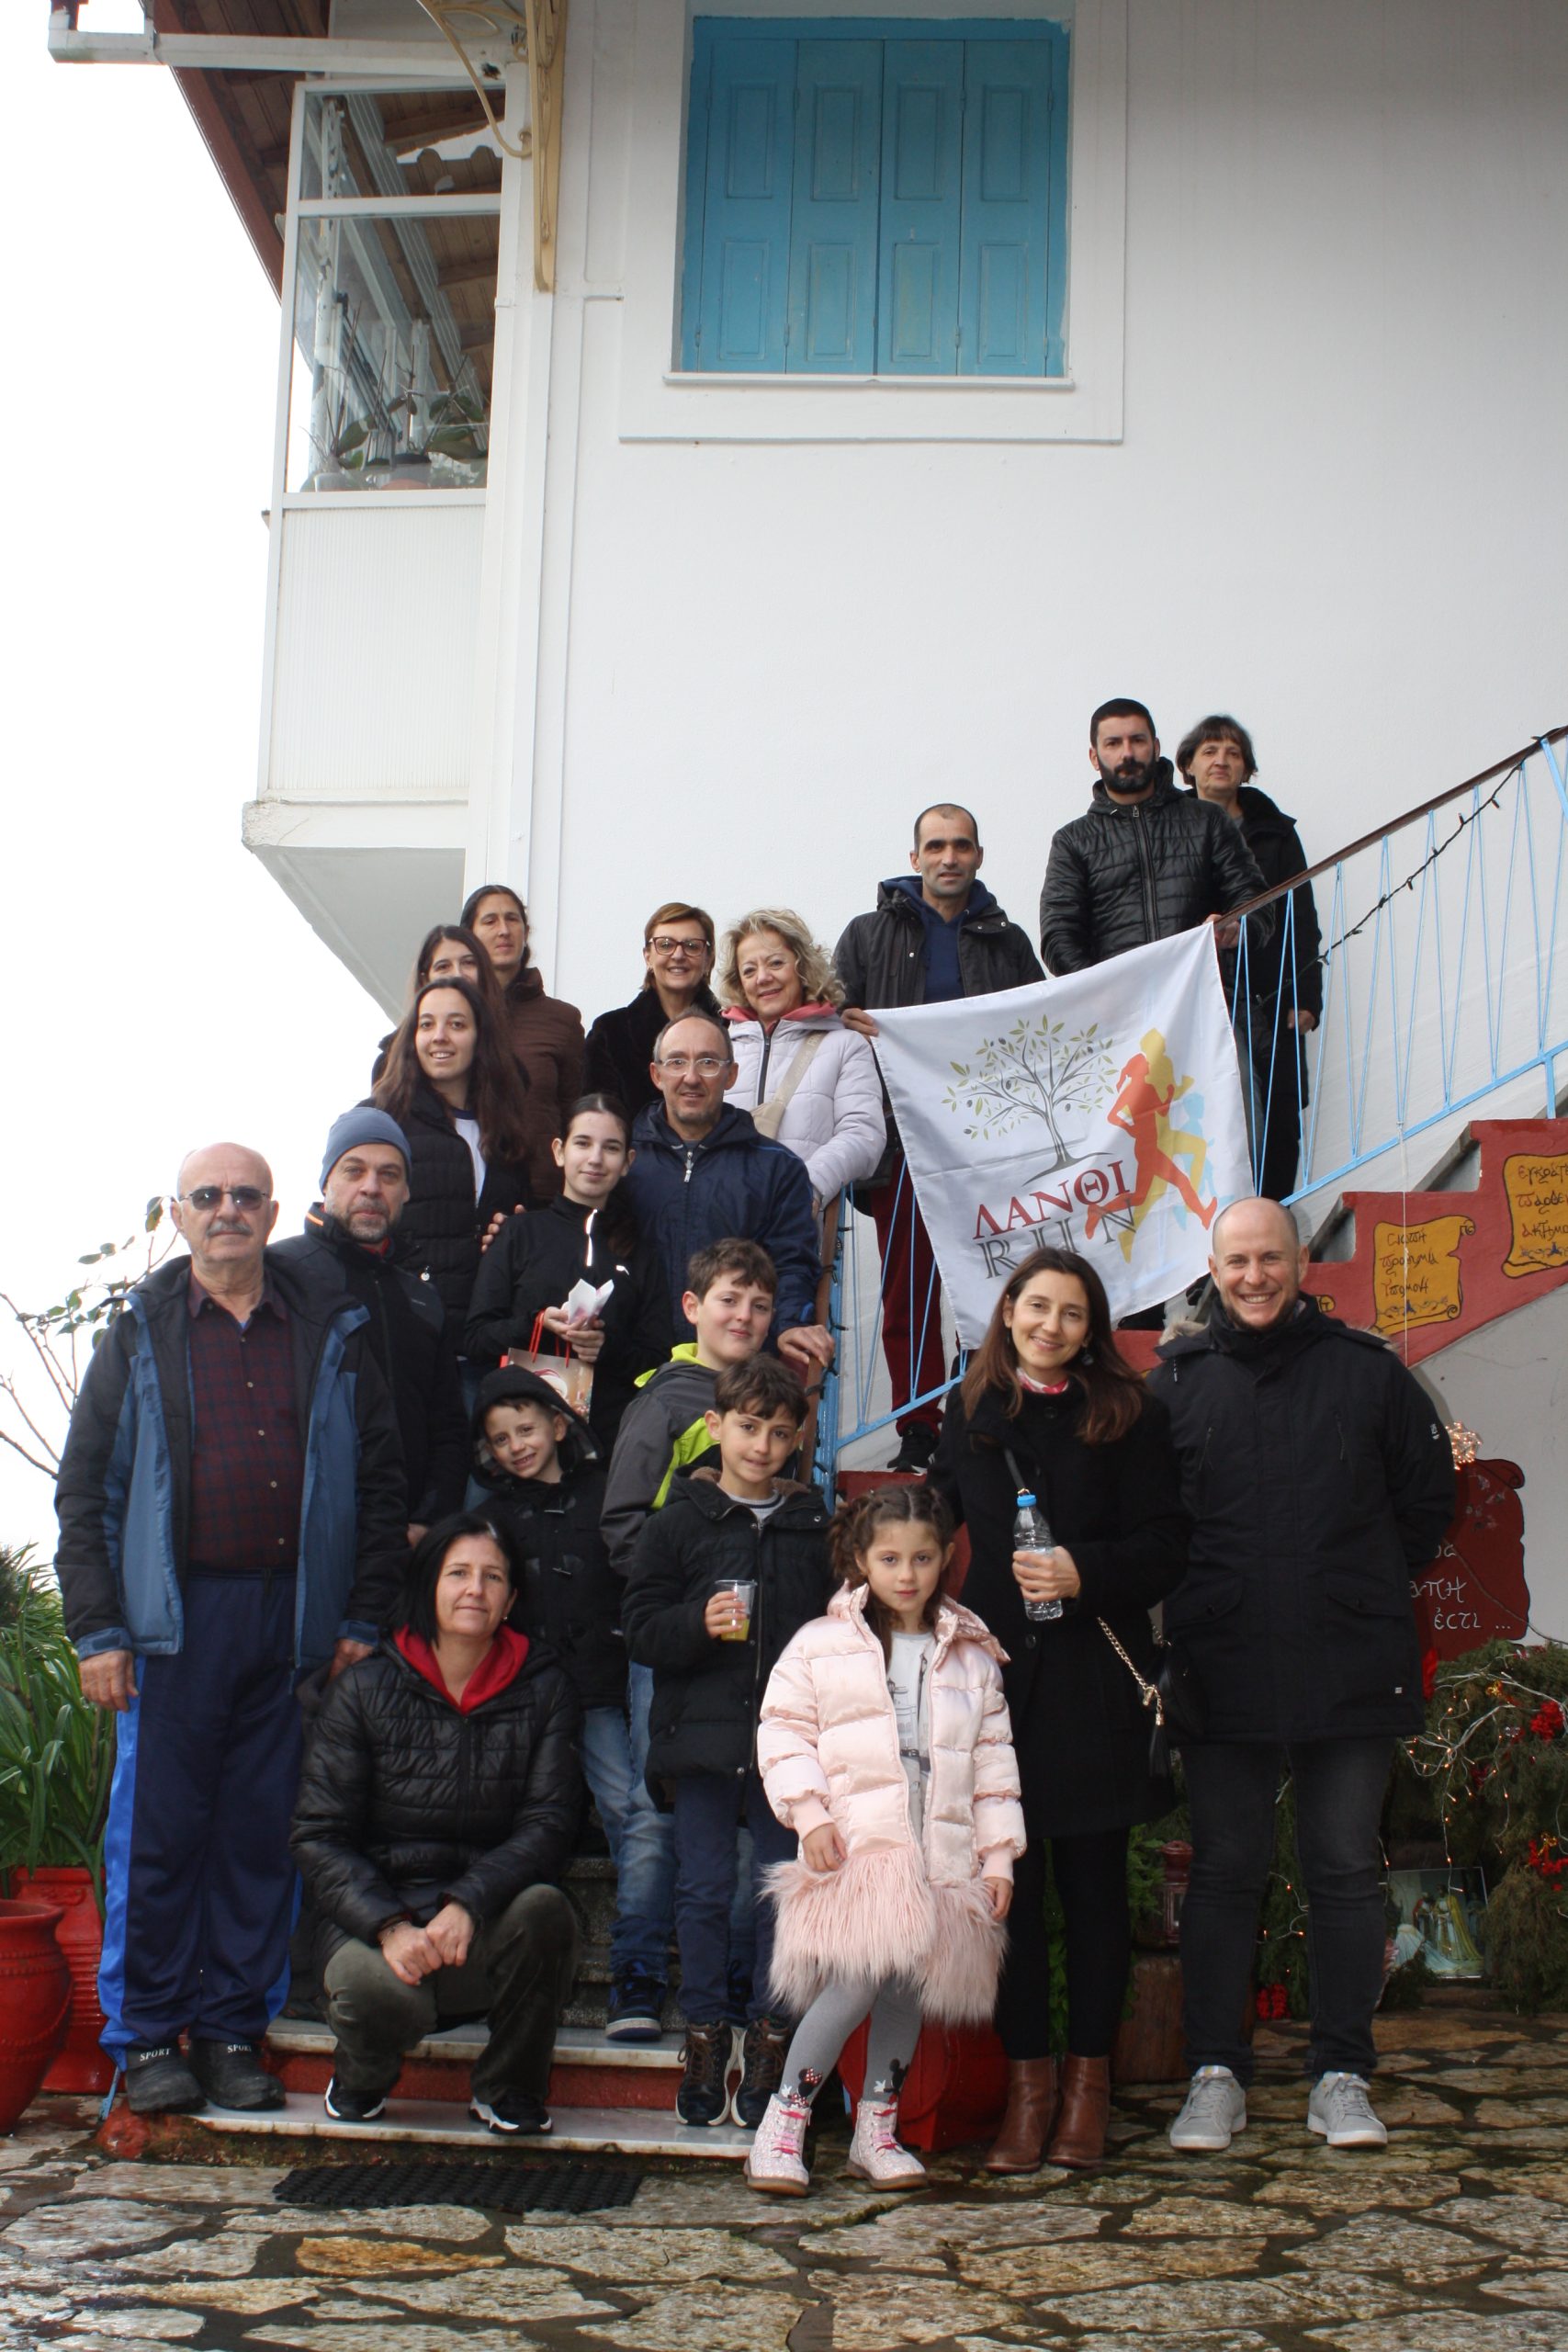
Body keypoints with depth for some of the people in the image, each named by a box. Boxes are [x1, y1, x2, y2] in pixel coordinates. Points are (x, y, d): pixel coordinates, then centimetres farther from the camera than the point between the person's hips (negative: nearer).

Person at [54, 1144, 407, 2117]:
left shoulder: (334, 1335, 9)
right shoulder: (142, 1335, 7)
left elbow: (382, 1481, 9)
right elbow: (85, 1490, 4)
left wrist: (364, 1617, 3)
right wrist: (97, 1629, -3)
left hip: (294, 1617, 1)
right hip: (174, 1617, -1)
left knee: (263, 1834, 6)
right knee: (157, 1830, 1)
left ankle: (235, 2028, 17)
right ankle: (149, 2035, 13)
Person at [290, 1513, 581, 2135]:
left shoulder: (543, 1688, 3)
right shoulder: (365, 1688, 0)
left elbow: (548, 1824, -6)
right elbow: (317, 1837, -3)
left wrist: (468, 1903, -24)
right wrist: (389, 1925, -21)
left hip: (487, 1927, 2)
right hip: (375, 1916, -1)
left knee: (544, 1908, -32)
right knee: (380, 1990, -35)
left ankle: (509, 2088, -2)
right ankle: (361, 2075, 7)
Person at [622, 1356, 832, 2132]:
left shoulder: (815, 1528, 7)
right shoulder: (679, 1522, 2)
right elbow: (640, 1624, -2)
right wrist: (700, 1623, -20)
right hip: (701, 1737, -1)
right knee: (704, 1890, 2)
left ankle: (768, 2039, 15)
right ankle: (703, 2037, 14)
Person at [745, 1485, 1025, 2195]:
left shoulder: (971, 1655, 13)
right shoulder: (822, 1644, 4)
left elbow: (993, 1757, 14)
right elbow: (783, 1730, 3)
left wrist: (998, 1853, 9)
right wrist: (809, 1814, -9)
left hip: (940, 1855, 4)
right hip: (852, 1847, -4)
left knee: (909, 1988, 5)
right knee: (856, 1983, -15)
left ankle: (877, 2128, 22)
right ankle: (783, 2121, -3)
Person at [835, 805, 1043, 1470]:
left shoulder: (1008, 942, 16)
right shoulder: (869, 935, 12)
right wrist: (849, 1024, -14)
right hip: (902, 1138, -1)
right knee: (907, 1292, 0)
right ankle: (917, 1428, 6)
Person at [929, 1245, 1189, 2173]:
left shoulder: (1126, 1415, 2)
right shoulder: (971, 1416, 11)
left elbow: (1166, 1543, -3)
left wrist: (1086, 1572, -17)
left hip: (1096, 1679, -2)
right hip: (996, 1672, 2)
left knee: (1095, 1883, 5)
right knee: (1010, 1882, 2)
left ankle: (1089, 2079, 16)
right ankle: (1028, 2082, 11)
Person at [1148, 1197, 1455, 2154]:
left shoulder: (1367, 1368, 3)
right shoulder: (1177, 1378, 4)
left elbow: (1429, 1495, 12)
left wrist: (1373, 1591, 9)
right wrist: (1191, 1605, 5)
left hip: (1352, 1669, 0)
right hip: (1222, 1671, 0)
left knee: (1348, 1870, 6)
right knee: (1224, 1873, 6)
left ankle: (1343, 2077, 17)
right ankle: (1217, 2074, 16)